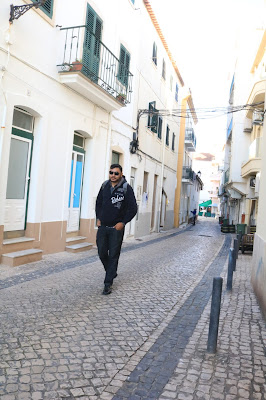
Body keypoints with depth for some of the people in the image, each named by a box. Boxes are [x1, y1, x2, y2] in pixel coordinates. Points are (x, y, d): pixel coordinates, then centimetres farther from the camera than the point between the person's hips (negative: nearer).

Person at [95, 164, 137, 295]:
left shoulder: (126, 188, -9)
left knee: (113, 256, 0)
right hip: (102, 226, 5)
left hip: (116, 228, -4)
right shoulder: (105, 185, 5)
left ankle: (108, 284, 9)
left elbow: (133, 208, -8)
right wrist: (98, 218, 10)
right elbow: (98, 202, 19)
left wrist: (123, 222, -10)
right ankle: (112, 272, 35)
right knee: (102, 253, 9)